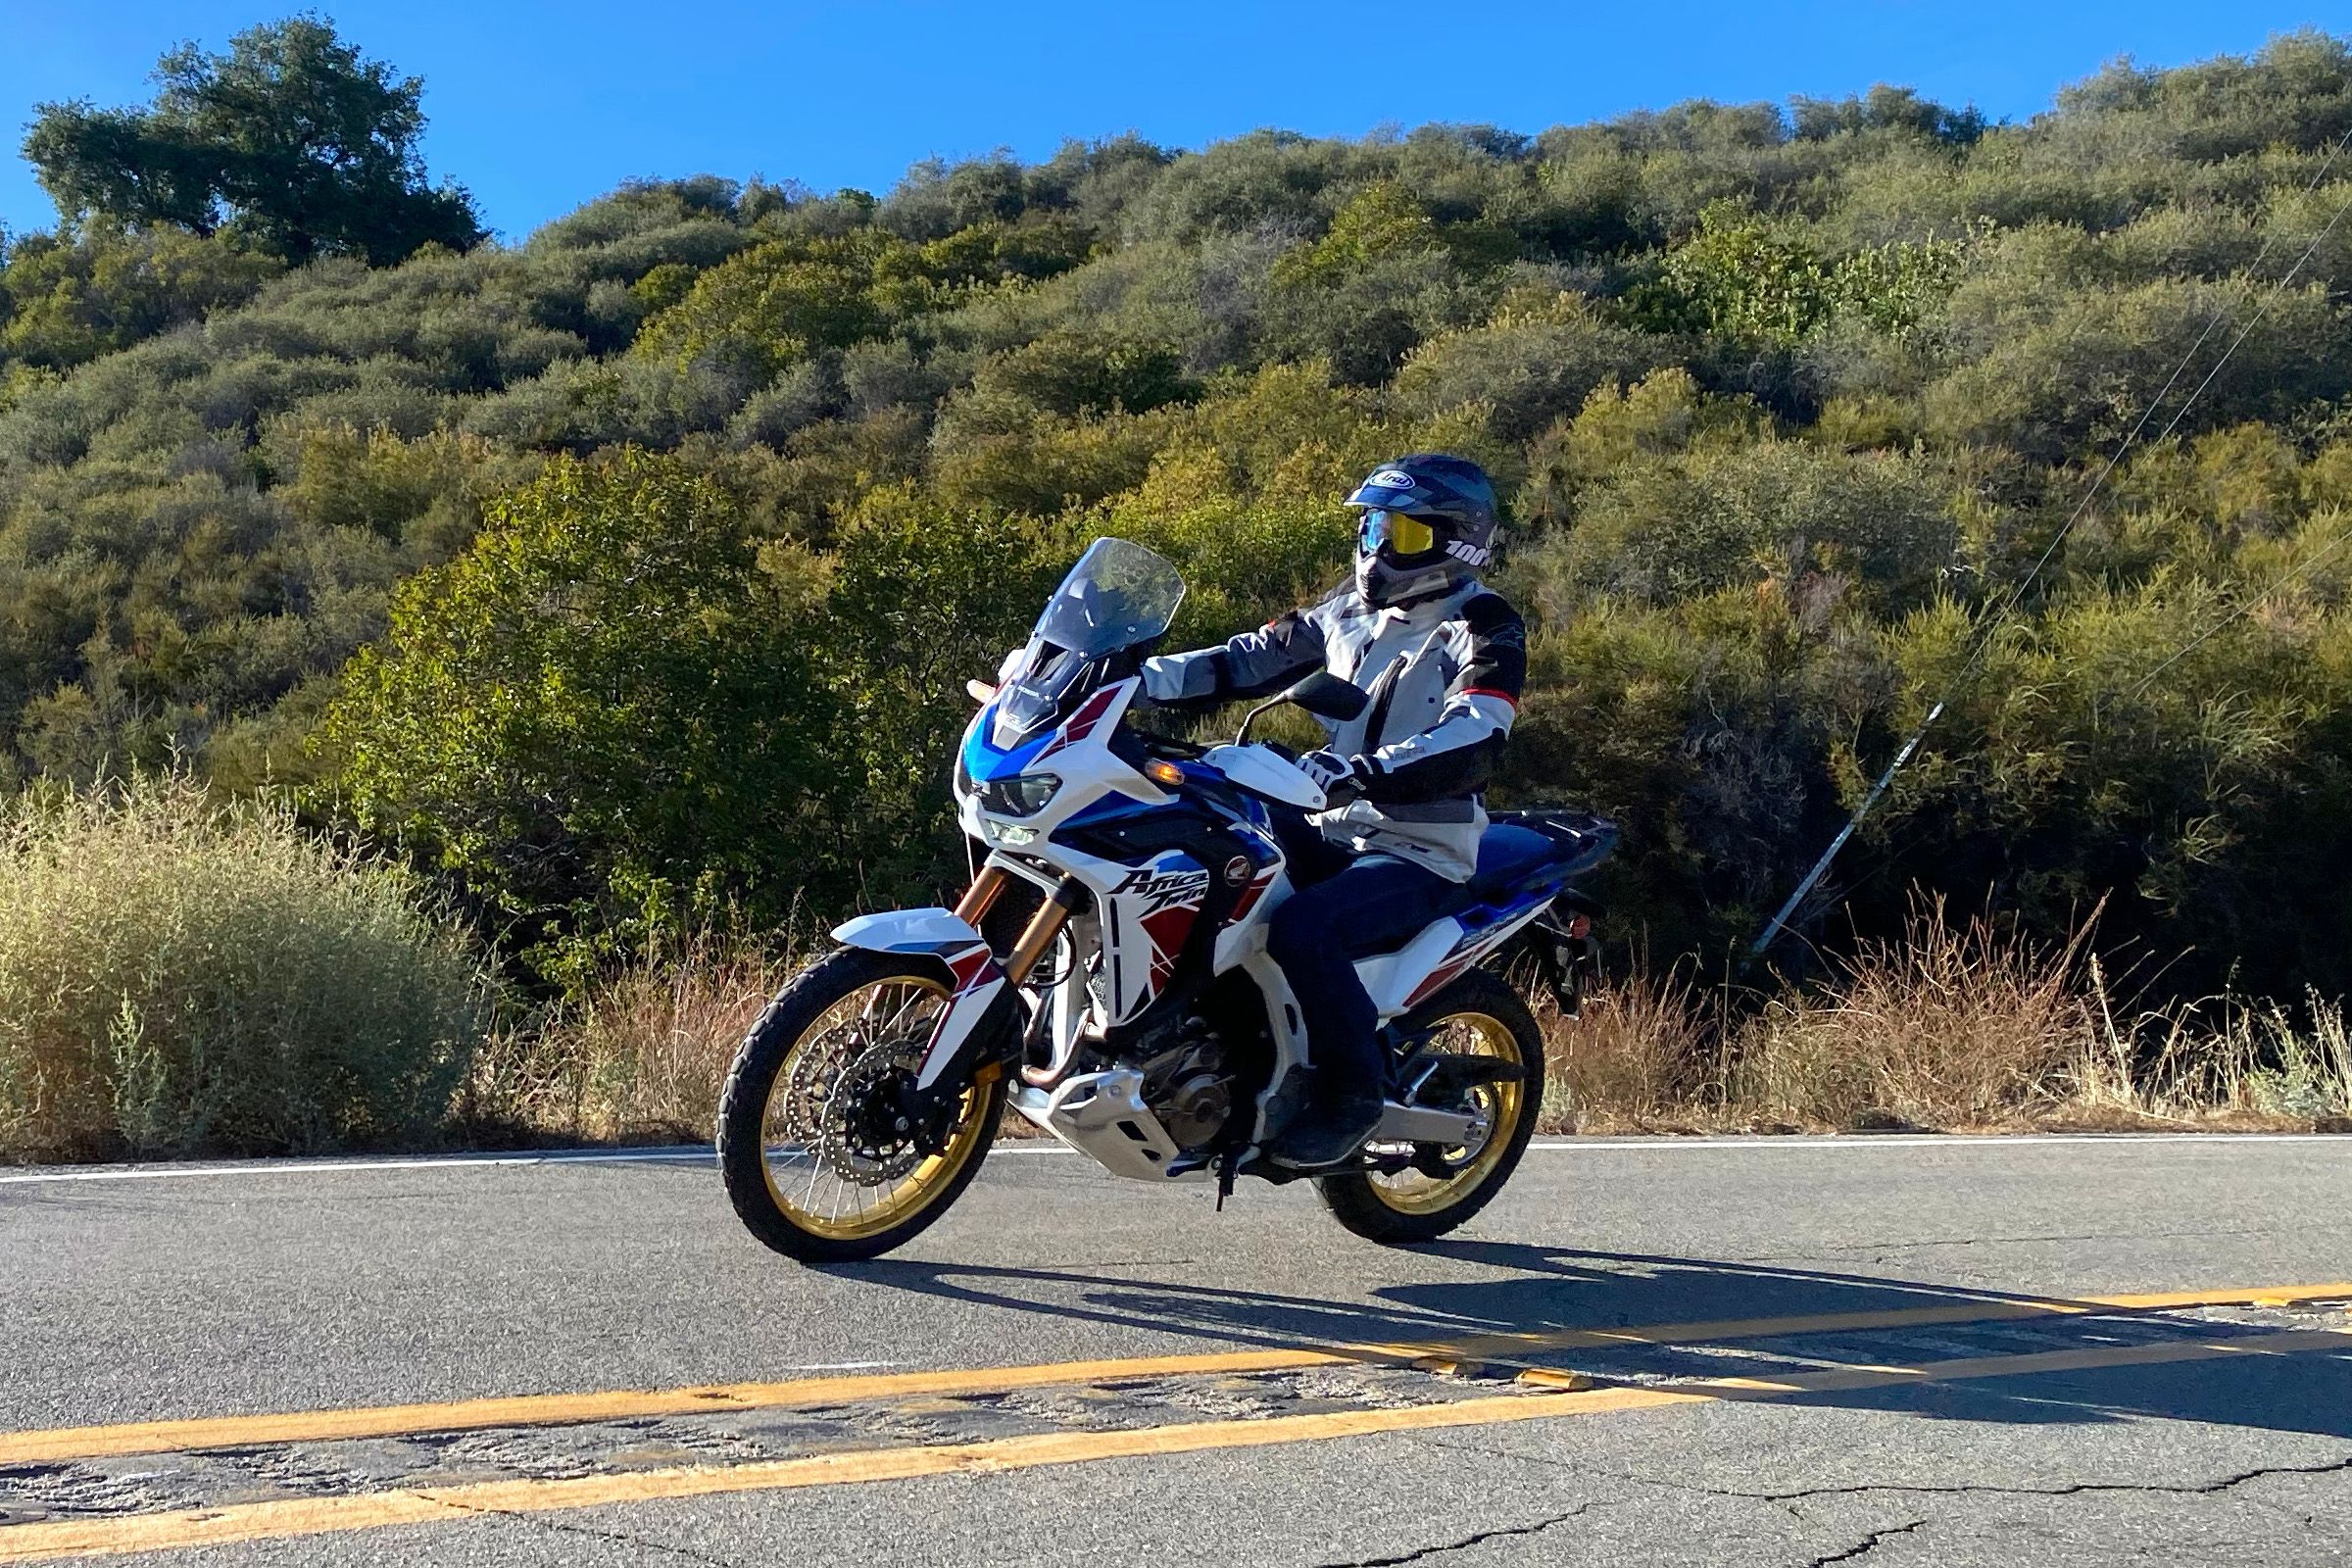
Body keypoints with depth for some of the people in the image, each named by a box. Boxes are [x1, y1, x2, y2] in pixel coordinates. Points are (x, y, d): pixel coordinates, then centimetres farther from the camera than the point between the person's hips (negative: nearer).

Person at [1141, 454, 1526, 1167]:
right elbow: (1253, 659, 13)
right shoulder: (1352, 608, 12)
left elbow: (1471, 742, -27)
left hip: (1420, 854, -7)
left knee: (1302, 929, -33)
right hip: (1328, 831, 8)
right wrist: (1140, 676, -1)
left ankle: (1354, 1091, -12)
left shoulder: (1485, 629, -10)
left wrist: (1355, 772, -42)